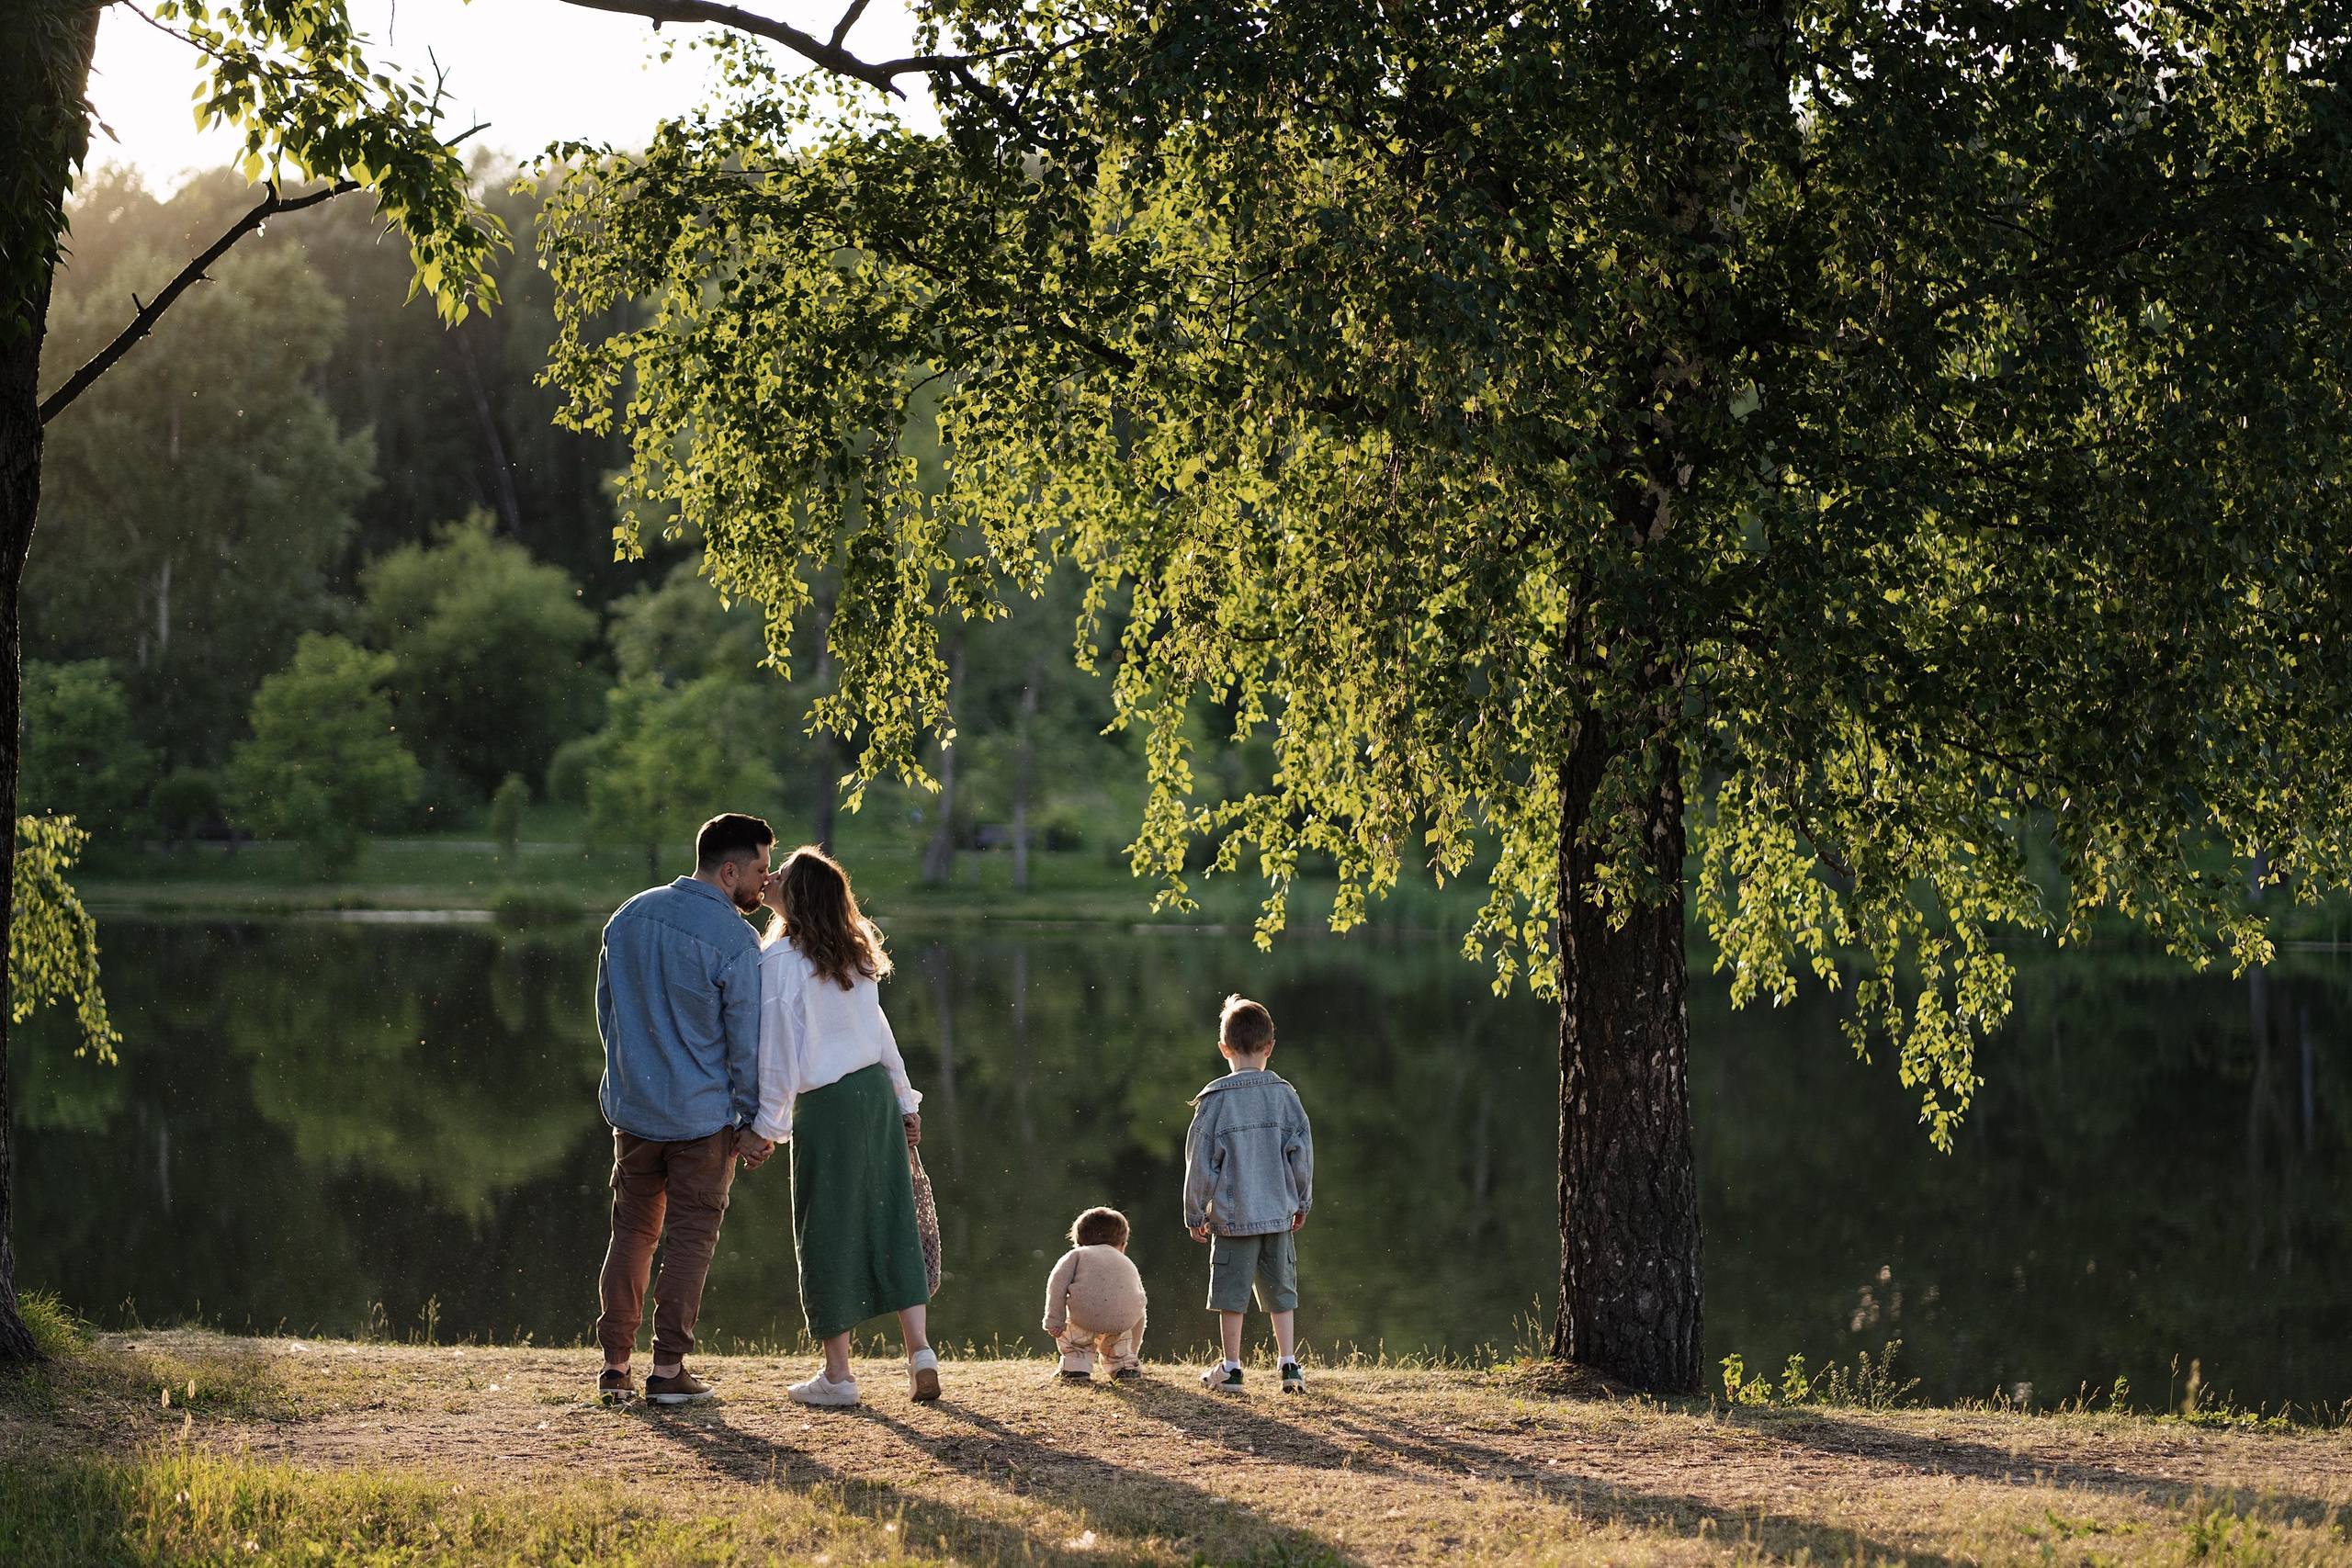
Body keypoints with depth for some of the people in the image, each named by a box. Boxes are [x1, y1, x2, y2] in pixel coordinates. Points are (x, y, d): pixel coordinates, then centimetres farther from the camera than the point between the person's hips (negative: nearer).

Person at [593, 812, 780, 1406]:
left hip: (632, 1106, 5)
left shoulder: (630, 916, 3)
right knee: (689, 1237, 5)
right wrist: (754, 1123, -3)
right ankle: (668, 1369, 7)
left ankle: (615, 1364, 13)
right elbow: (747, 1040, -12)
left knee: (632, 1233, 13)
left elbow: (606, 1005, 13)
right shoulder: (735, 940, -16)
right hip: (702, 1113, -5)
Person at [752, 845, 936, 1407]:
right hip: (877, 1089, 6)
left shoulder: (781, 961, -12)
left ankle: (837, 1373, 8)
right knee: (890, 1218, 9)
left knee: (826, 1233, 3)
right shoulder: (855, 954, 10)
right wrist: (904, 1100, 21)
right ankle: (919, 1350, 2)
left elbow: (778, 1049, -13)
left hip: (825, 1106, -6)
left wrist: (768, 1122, -8)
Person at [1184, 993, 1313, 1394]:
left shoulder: (1215, 1100, -8)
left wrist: (1195, 1214, 4)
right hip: (1278, 1211, 3)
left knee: (1231, 1291, 6)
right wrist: (1302, 1203, 16)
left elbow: (1200, 1161, -5)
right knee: (1280, 1288, 12)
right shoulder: (1285, 1095, -1)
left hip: (1232, 1214, -3)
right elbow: (1302, 1153, 4)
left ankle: (1231, 1368, 12)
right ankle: (1289, 1365, 10)